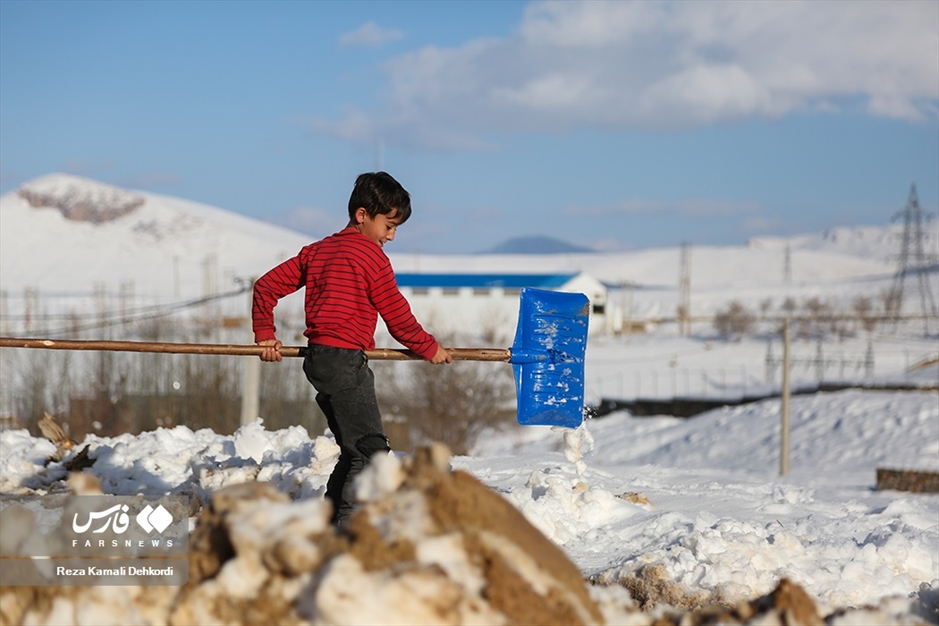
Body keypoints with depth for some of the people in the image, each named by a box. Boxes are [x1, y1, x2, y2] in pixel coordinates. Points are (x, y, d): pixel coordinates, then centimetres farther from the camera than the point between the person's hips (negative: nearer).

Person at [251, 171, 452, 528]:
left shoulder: (317, 250, 17)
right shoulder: (370, 255, -7)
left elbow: (267, 286, 18)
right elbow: (397, 317, -4)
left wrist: (265, 334, 21)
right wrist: (429, 348, 9)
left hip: (317, 361, 9)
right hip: (346, 360, -9)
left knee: (354, 451, 16)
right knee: (372, 451, -9)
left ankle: (329, 523, 17)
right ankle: (347, 526, -17)